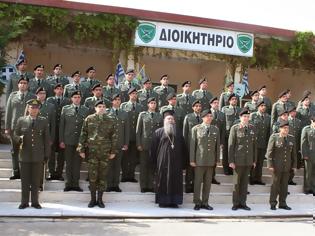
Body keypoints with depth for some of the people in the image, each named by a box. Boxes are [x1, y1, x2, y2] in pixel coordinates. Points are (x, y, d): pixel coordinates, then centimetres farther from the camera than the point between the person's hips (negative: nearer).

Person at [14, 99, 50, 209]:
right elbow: (15, 134, 10)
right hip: (25, 155, 0)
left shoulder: (43, 121, 5)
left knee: (36, 181, 6)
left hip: (38, 156, 0)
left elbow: (46, 139, 6)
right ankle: (24, 202, 16)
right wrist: (19, 139, -14)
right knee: (25, 180, 6)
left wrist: (47, 154, 3)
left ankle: (35, 202, 17)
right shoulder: (21, 120, 5)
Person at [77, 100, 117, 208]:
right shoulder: (89, 119, 2)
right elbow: (83, 135, 4)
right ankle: (93, 199, 14)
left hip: (105, 152, 1)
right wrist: (82, 149, 0)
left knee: (102, 176, 6)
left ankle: (100, 199, 17)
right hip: (92, 151, -1)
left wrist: (113, 151, 3)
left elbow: (114, 137, 6)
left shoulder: (110, 120, 4)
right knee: (92, 176, 1)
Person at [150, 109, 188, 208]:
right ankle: (162, 201, 6)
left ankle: (174, 201, 8)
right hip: (162, 162, -3)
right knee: (162, 181, -1)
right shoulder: (158, 132, 4)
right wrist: (155, 162, -3)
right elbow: (153, 148, 2)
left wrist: (183, 162, 6)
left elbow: (183, 149, 14)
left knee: (175, 181, 2)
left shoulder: (178, 134, 14)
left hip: (176, 162, 3)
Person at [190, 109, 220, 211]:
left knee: (208, 182, 7)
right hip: (199, 160, -3)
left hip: (211, 160, 3)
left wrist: (217, 159, 8)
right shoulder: (196, 129, 1)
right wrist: (192, 160, -4)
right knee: (198, 182, 2)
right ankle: (197, 203, 12)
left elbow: (217, 145, 11)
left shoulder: (215, 129, 10)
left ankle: (205, 203, 17)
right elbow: (192, 145, -1)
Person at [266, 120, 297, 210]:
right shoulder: (274, 137, -7)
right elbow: (269, 152, -9)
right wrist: (270, 165, -13)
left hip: (287, 167, 4)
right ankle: (273, 204, 10)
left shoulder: (291, 138, 6)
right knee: (275, 184, 1)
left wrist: (294, 165, 6)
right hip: (277, 166, -4)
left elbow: (293, 153, 9)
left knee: (284, 184, 8)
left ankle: (282, 203, 17)